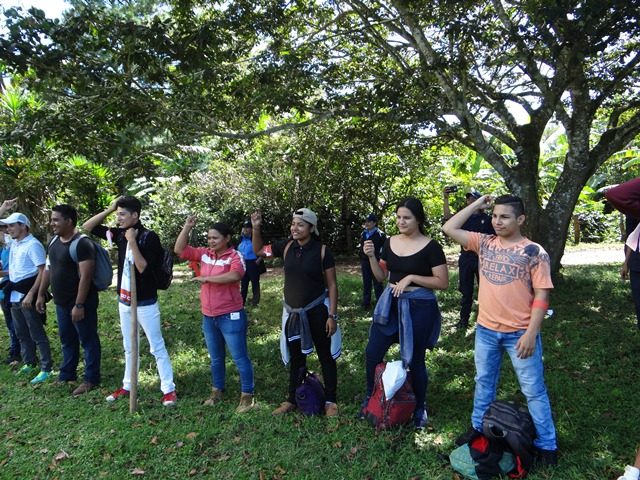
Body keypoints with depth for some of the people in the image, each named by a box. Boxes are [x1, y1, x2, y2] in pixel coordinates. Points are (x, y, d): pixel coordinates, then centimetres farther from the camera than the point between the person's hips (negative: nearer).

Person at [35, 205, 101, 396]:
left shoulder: (82, 243, -19)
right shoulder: (54, 242, 9)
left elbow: (85, 276, -23)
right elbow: (48, 269, 18)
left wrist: (79, 305, -25)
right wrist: (41, 295, 17)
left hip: (80, 303, -9)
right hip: (61, 303, 9)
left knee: (88, 340, 4)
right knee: (67, 340, 20)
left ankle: (91, 379, 14)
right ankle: (66, 376, 34)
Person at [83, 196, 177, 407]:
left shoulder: (149, 237, -17)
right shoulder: (119, 234, 2)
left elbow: (143, 268, -24)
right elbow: (87, 227, 6)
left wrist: (133, 241, -25)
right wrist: (109, 209, -5)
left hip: (145, 303, -7)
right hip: (124, 302, 7)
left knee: (157, 346, 1)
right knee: (129, 348, 19)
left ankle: (169, 389, 9)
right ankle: (128, 386, 34)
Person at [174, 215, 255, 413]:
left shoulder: (234, 256, -14)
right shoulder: (205, 254, 4)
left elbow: (234, 276, -33)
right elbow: (179, 249, 4)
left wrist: (207, 278, -24)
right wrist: (187, 227, -6)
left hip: (230, 316, -7)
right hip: (208, 317, 7)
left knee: (239, 358, 3)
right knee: (215, 358, 21)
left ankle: (247, 396, 15)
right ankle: (217, 391, 37)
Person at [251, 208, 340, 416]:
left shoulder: (322, 251, -12)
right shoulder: (286, 246, -2)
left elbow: (332, 285, -9)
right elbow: (259, 251, 11)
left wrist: (332, 315, -13)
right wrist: (256, 228, -5)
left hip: (317, 312, -4)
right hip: (292, 313, 4)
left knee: (325, 356, 9)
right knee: (296, 358, 18)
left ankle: (331, 401, 23)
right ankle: (292, 399, 33)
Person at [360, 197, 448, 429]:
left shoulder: (430, 246, -12)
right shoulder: (390, 242, 4)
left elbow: (443, 282, -12)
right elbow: (381, 276, 9)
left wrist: (411, 277, -20)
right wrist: (371, 256, -7)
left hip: (419, 307, -5)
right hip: (390, 304, 5)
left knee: (414, 360, 9)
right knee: (372, 353, 9)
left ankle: (420, 408, 32)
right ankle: (370, 399, 32)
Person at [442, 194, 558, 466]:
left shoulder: (534, 252, -10)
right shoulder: (484, 243, 2)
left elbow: (541, 295, -11)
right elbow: (449, 229, -1)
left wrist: (531, 333, -16)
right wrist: (477, 205, -1)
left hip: (520, 333, -4)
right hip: (486, 329, 4)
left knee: (533, 389, 9)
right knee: (484, 382, 20)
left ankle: (546, 445, 24)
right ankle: (478, 428, 38)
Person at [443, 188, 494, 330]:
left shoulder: (487, 219, 0)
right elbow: (448, 216, -13)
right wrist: (445, 198, -27)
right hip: (465, 258, 3)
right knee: (466, 291, 9)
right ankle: (464, 320, 17)